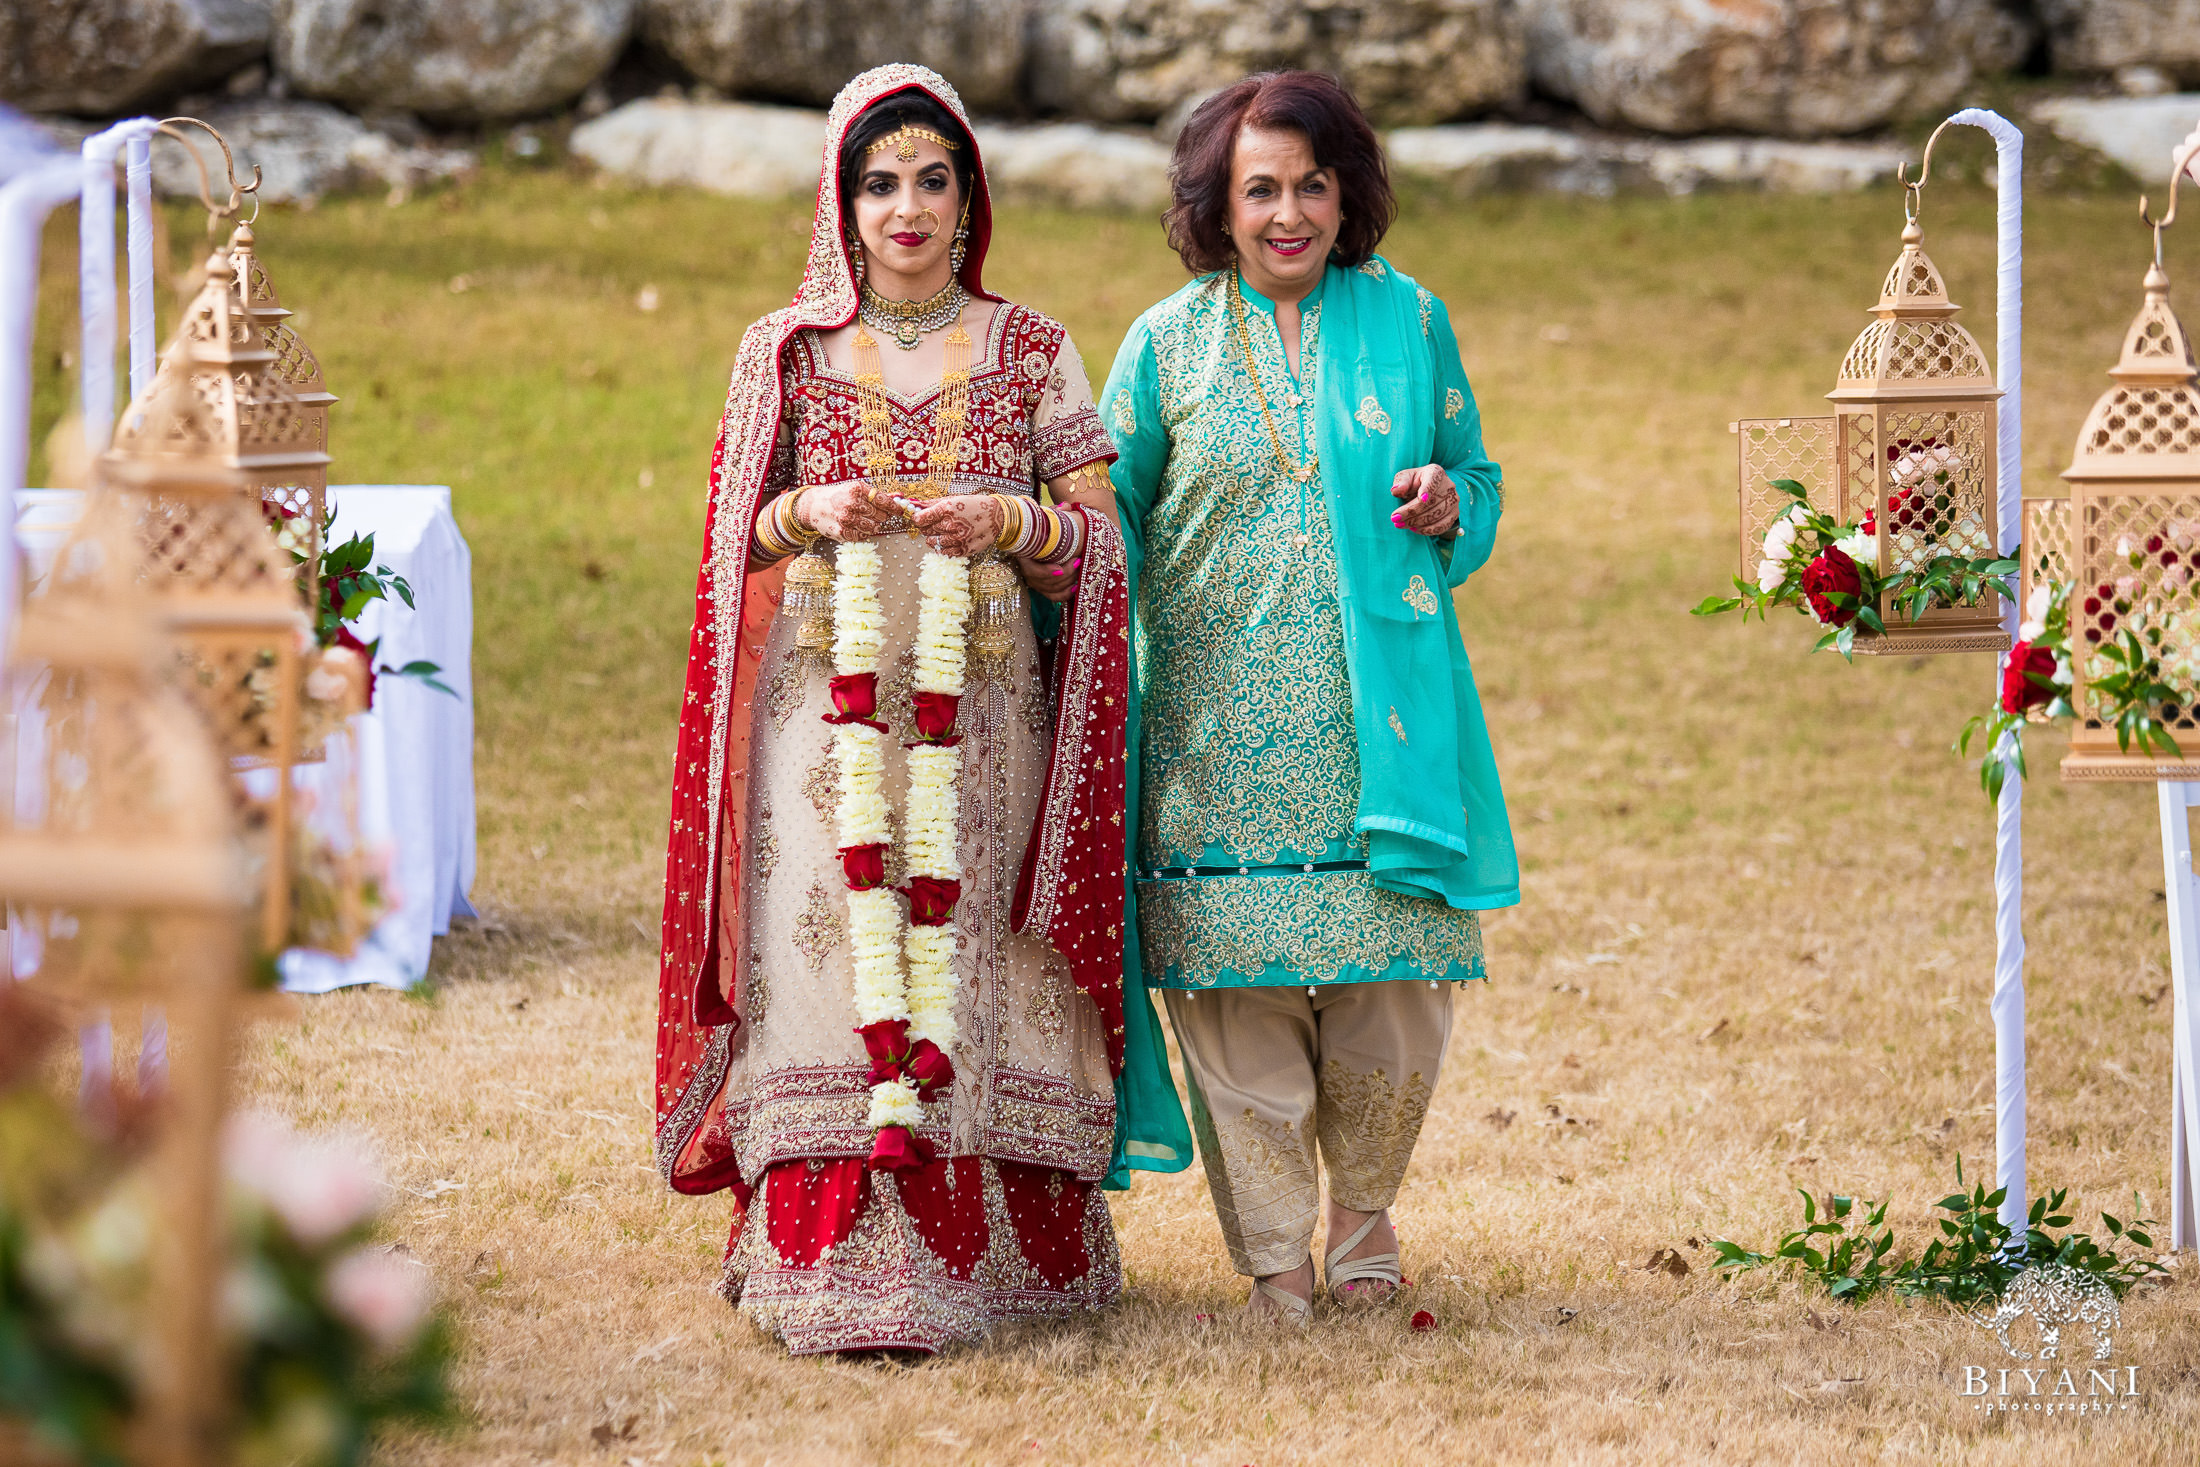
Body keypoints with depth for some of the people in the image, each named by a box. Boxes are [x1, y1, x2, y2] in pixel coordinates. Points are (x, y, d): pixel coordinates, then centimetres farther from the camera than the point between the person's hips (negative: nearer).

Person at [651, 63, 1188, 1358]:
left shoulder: (1028, 350, 8)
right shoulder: (786, 350, 9)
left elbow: (1101, 535, 5)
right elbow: (735, 538, 9)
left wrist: (1011, 525, -14)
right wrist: (813, 513, -11)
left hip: (982, 711, 0)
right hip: (828, 705, 0)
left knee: (970, 965, -3)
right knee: (834, 949, -8)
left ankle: (983, 1253, 3)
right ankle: (842, 1280, -7)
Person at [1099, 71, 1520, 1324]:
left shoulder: (1407, 320, 8)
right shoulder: (1169, 343, 6)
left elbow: (1479, 477, 16)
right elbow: (1112, 517, 12)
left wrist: (1448, 504, -6)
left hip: (1381, 716, 0)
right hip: (1223, 734, 0)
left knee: (1393, 986, -1)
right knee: (1241, 992, -2)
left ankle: (1365, 1210, 23)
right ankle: (1276, 1257, 9)